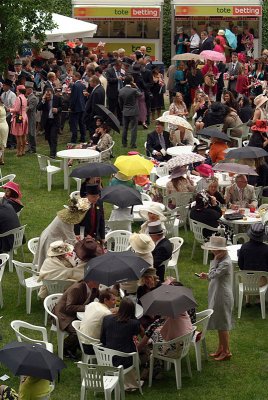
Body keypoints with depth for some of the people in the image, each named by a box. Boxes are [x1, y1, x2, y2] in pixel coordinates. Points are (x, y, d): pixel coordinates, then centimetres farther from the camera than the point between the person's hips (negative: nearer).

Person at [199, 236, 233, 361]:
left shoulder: (226, 263, -24)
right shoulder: (221, 260, 6)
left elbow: (213, 274, -27)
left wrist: (215, 260, -22)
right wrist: (207, 276, -2)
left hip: (222, 298, -10)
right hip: (217, 296, 10)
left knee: (222, 325, 1)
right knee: (219, 324, 19)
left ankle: (226, 351, 12)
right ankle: (221, 348, 31)